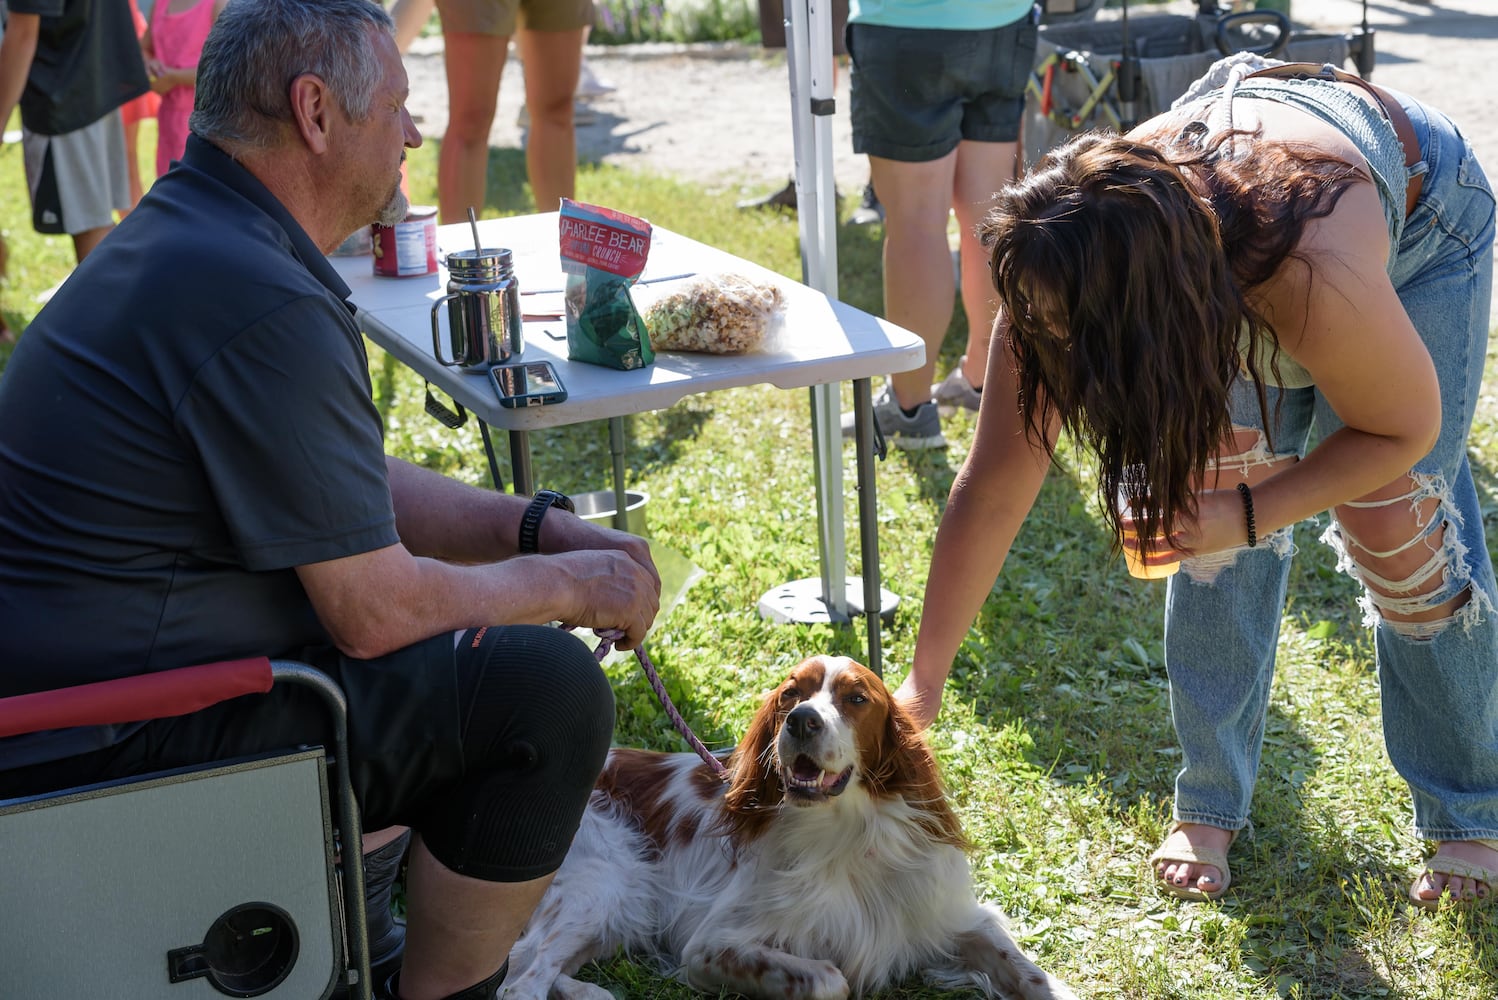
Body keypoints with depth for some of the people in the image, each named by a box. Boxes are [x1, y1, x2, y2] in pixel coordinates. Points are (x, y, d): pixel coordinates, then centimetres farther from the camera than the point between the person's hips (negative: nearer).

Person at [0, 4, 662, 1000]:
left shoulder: (183, 236, 11)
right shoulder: (262, 302, -23)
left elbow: (359, 490, 19)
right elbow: (376, 610, -21)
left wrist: (542, 528, 9)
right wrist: (571, 584, -4)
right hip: (108, 755, -11)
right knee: (549, 686, -14)